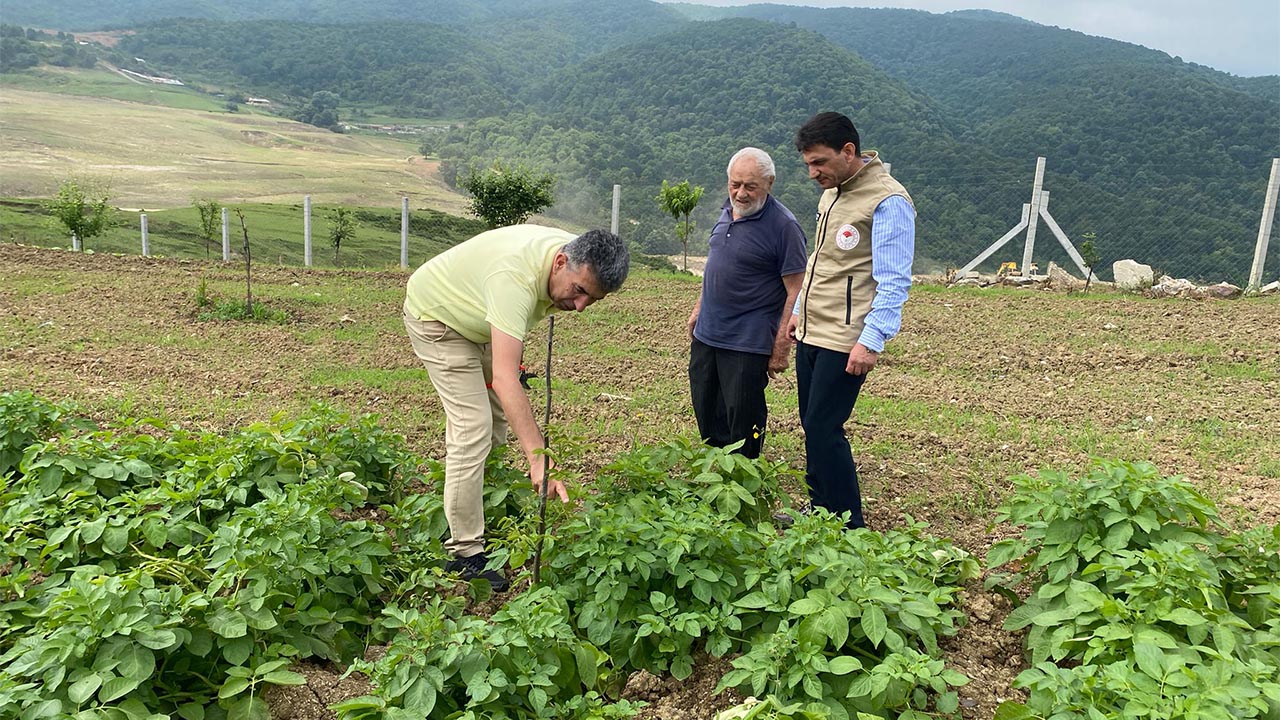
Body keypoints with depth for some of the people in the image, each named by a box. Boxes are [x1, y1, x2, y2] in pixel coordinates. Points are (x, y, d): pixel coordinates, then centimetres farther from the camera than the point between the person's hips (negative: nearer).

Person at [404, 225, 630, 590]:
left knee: (496, 421, 14)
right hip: (434, 315, -8)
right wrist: (538, 459, -55)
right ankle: (465, 554, -8)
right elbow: (505, 377, -51)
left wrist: (513, 342, 4)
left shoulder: (579, 260, -18)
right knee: (473, 427, -16)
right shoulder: (516, 276, -44)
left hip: (474, 318, 9)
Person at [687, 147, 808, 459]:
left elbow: (796, 293, -16)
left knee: (742, 424, 2)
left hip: (747, 344, -8)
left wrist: (781, 347, -18)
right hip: (706, 335, 8)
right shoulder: (728, 211, 8)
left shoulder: (783, 226, -15)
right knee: (707, 416, 17)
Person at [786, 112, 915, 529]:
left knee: (822, 430, -7)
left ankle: (849, 527, 7)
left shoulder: (888, 201, -14)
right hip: (811, 334, 9)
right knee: (813, 427, 13)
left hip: (846, 342, -9)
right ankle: (821, 511, 27)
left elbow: (894, 280, -17)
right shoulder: (832, 191, 14)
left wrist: (871, 341, -22)